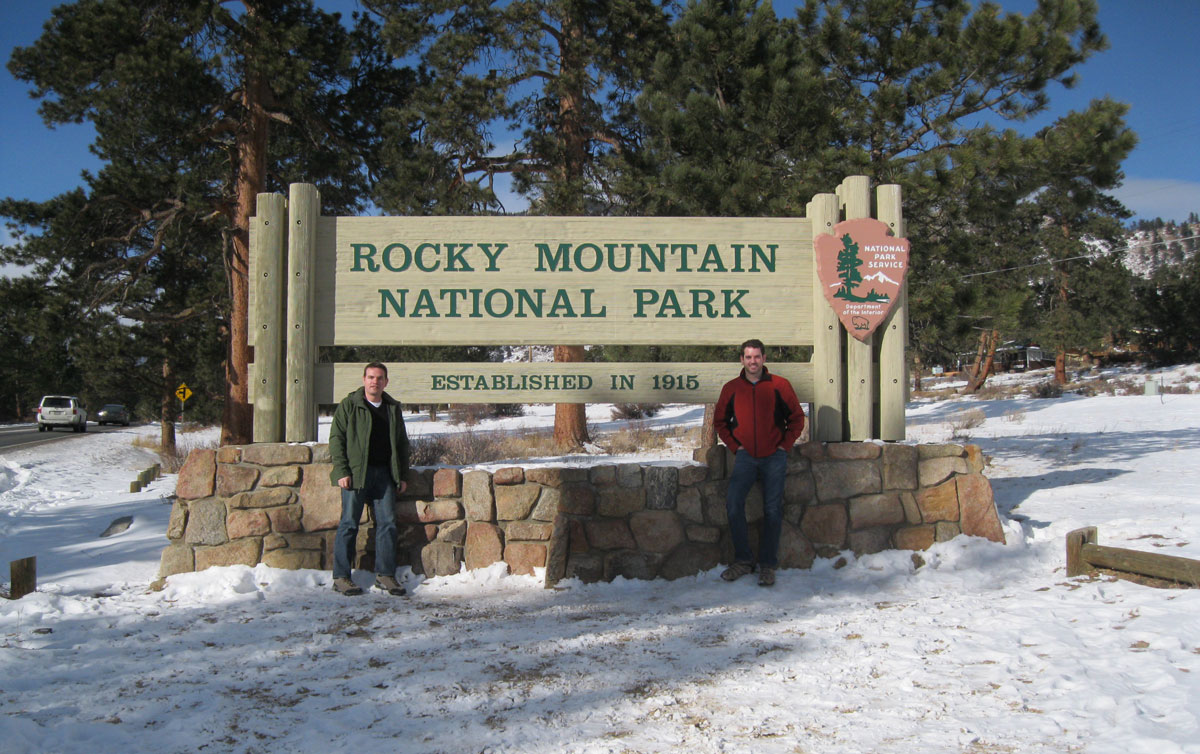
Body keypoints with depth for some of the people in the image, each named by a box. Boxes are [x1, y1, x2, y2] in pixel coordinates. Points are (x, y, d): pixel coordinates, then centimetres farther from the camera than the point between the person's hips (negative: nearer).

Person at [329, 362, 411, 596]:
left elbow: (402, 443, 19)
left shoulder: (393, 408, 13)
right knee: (349, 523, -2)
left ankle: (385, 574, 10)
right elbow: (336, 438, -2)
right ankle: (341, 577, 5)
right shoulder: (349, 405, 1)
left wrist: (402, 475, 13)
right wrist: (341, 471, -11)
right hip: (355, 472, -4)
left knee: (387, 523, 2)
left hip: (384, 473, 4)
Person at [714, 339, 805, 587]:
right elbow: (720, 421, 16)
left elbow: (797, 418, 8)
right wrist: (734, 445, 4)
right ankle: (743, 560, 0)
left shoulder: (780, 385, 1)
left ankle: (768, 566, 8)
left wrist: (785, 445, -1)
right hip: (745, 456, 1)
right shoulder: (731, 388, 5)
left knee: (772, 511, -1)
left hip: (774, 457, -1)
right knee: (733, 505, -14)